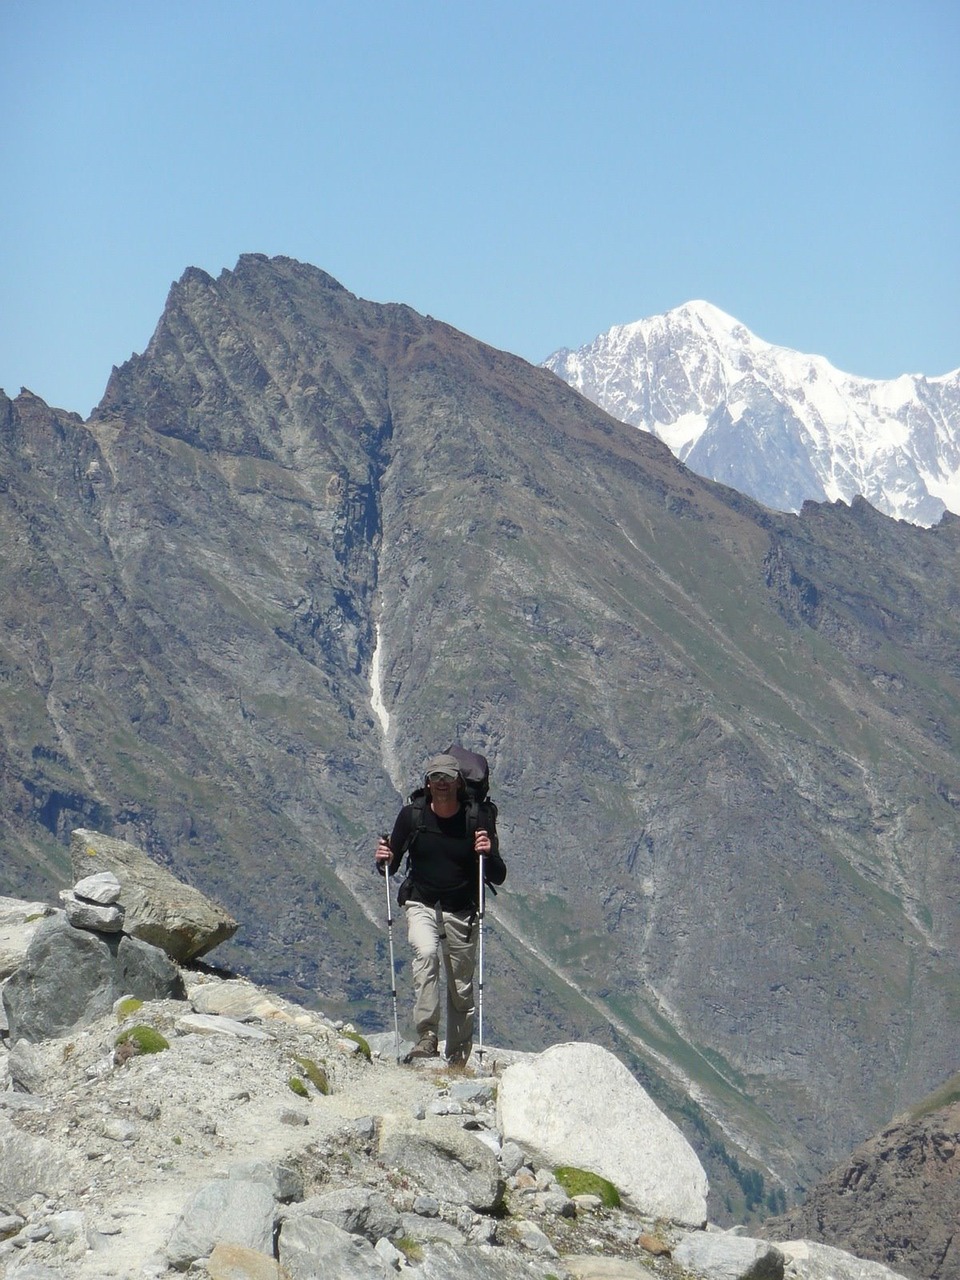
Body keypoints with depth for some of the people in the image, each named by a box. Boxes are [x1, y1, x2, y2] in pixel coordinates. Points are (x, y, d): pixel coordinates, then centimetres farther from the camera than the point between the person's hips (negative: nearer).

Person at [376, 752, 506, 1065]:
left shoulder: (478, 819, -9)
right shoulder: (411, 815, -6)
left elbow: (498, 878, -7)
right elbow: (390, 868, 4)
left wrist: (488, 854, -27)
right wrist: (383, 860, -19)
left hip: (462, 912, 0)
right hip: (422, 906, 0)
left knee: (461, 989, 5)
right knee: (426, 954, -30)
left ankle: (457, 1059, 21)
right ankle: (427, 1037, -31)